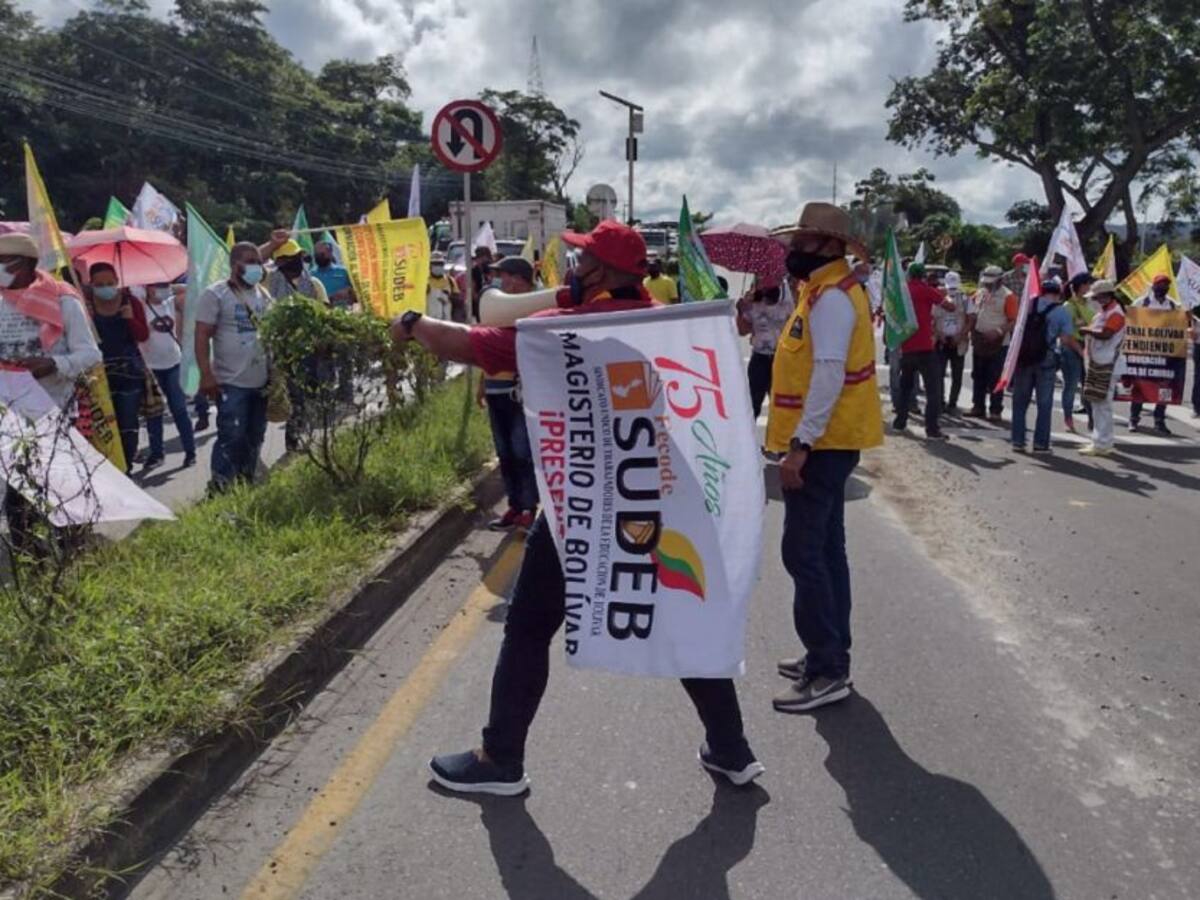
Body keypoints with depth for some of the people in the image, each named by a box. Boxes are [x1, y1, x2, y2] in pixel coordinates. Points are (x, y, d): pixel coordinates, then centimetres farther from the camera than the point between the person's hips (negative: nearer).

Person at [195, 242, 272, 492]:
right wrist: (206, 375, -19)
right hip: (231, 383, -6)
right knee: (231, 437, -8)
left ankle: (246, 484, 25)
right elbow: (202, 337, -11)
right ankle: (220, 488, 2)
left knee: (255, 437, 12)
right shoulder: (216, 294, -6)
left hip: (262, 382, 6)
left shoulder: (263, 294, 13)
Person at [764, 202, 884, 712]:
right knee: (825, 549, 14)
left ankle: (827, 671, -1)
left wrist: (800, 445, -25)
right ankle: (829, 656, 24)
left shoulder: (831, 297, -16)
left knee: (803, 553, -8)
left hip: (821, 444, -11)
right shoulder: (825, 291, 17)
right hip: (826, 442, 11)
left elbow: (829, 376, -24)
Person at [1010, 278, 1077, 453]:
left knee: (1020, 401, 9)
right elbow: (1067, 340, -6)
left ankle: (1018, 441, 8)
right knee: (1044, 404, 7)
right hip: (1045, 359, -2)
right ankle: (1040, 443, 8)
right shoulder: (1062, 311, -3)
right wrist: (1081, 351, 10)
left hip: (1024, 356, 2)